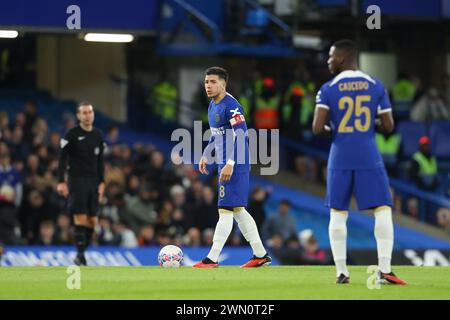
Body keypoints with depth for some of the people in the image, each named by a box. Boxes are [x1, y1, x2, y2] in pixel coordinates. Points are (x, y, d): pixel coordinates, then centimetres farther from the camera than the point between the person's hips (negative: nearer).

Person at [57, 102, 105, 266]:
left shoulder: (98, 136, 11)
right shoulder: (72, 134, -4)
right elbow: (62, 158, -5)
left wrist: (101, 183, 11)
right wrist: (61, 182, -12)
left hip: (93, 182, 5)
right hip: (77, 180, -5)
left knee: (92, 220, 1)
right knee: (81, 218, -12)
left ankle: (82, 252, 10)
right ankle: (80, 255, -8)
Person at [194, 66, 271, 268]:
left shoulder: (231, 106, -16)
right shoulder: (212, 106, 14)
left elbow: (241, 135, -23)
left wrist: (230, 163, -27)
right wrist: (205, 156, 25)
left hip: (235, 166, -10)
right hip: (224, 165, 10)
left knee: (226, 210, -9)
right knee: (237, 210, 13)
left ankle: (212, 259, -10)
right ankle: (261, 255, 19)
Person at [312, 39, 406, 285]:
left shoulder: (328, 89, -2)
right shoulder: (376, 86, 2)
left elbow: (317, 129, -9)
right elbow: (388, 126, 2)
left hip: (340, 159, 0)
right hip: (369, 158, 0)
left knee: (338, 214, 9)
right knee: (383, 209, 0)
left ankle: (341, 272, 6)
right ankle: (384, 270, -10)